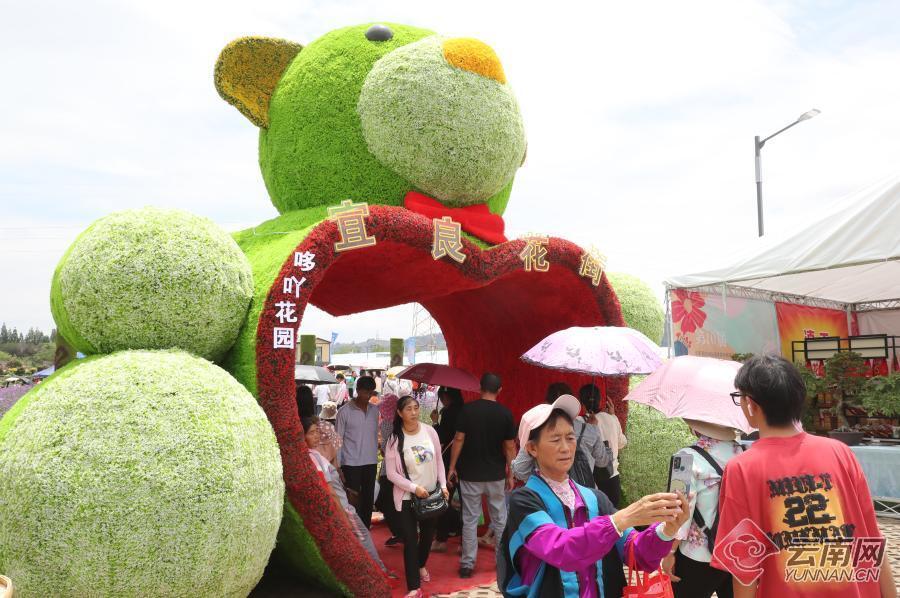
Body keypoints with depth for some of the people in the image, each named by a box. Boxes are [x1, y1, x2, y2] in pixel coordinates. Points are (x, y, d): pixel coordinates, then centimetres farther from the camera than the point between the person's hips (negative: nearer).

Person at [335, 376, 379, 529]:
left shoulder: (375, 410, 6)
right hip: (351, 464, -4)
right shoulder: (345, 411, -7)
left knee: (368, 500, 11)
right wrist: (337, 466, -8)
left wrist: (376, 456, 12)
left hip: (371, 463, 4)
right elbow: (338, 440, -5)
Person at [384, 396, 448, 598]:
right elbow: (391, 473, -12)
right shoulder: (395, 439, -14)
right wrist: (414, 487, -20)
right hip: (408, 496, -3)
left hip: (432, 493, 4)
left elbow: (438, 461, 3)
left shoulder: (430, 431, -7)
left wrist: (443, 486, -3)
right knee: (410, 540, -4)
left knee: (428, 534, 21)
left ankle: (421, 565, 48)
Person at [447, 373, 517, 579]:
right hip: (495, 475, 1)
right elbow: (510, 447, -1)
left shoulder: (468, 409, -8)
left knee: (470, 520, 7)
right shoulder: (505, 413, -5)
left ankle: (467, 564, 11)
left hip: (470, 474, -1)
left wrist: (452, 467, 0)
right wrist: (510, 474, 8)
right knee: (500, 519, 14)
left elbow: (459, 440, -8)